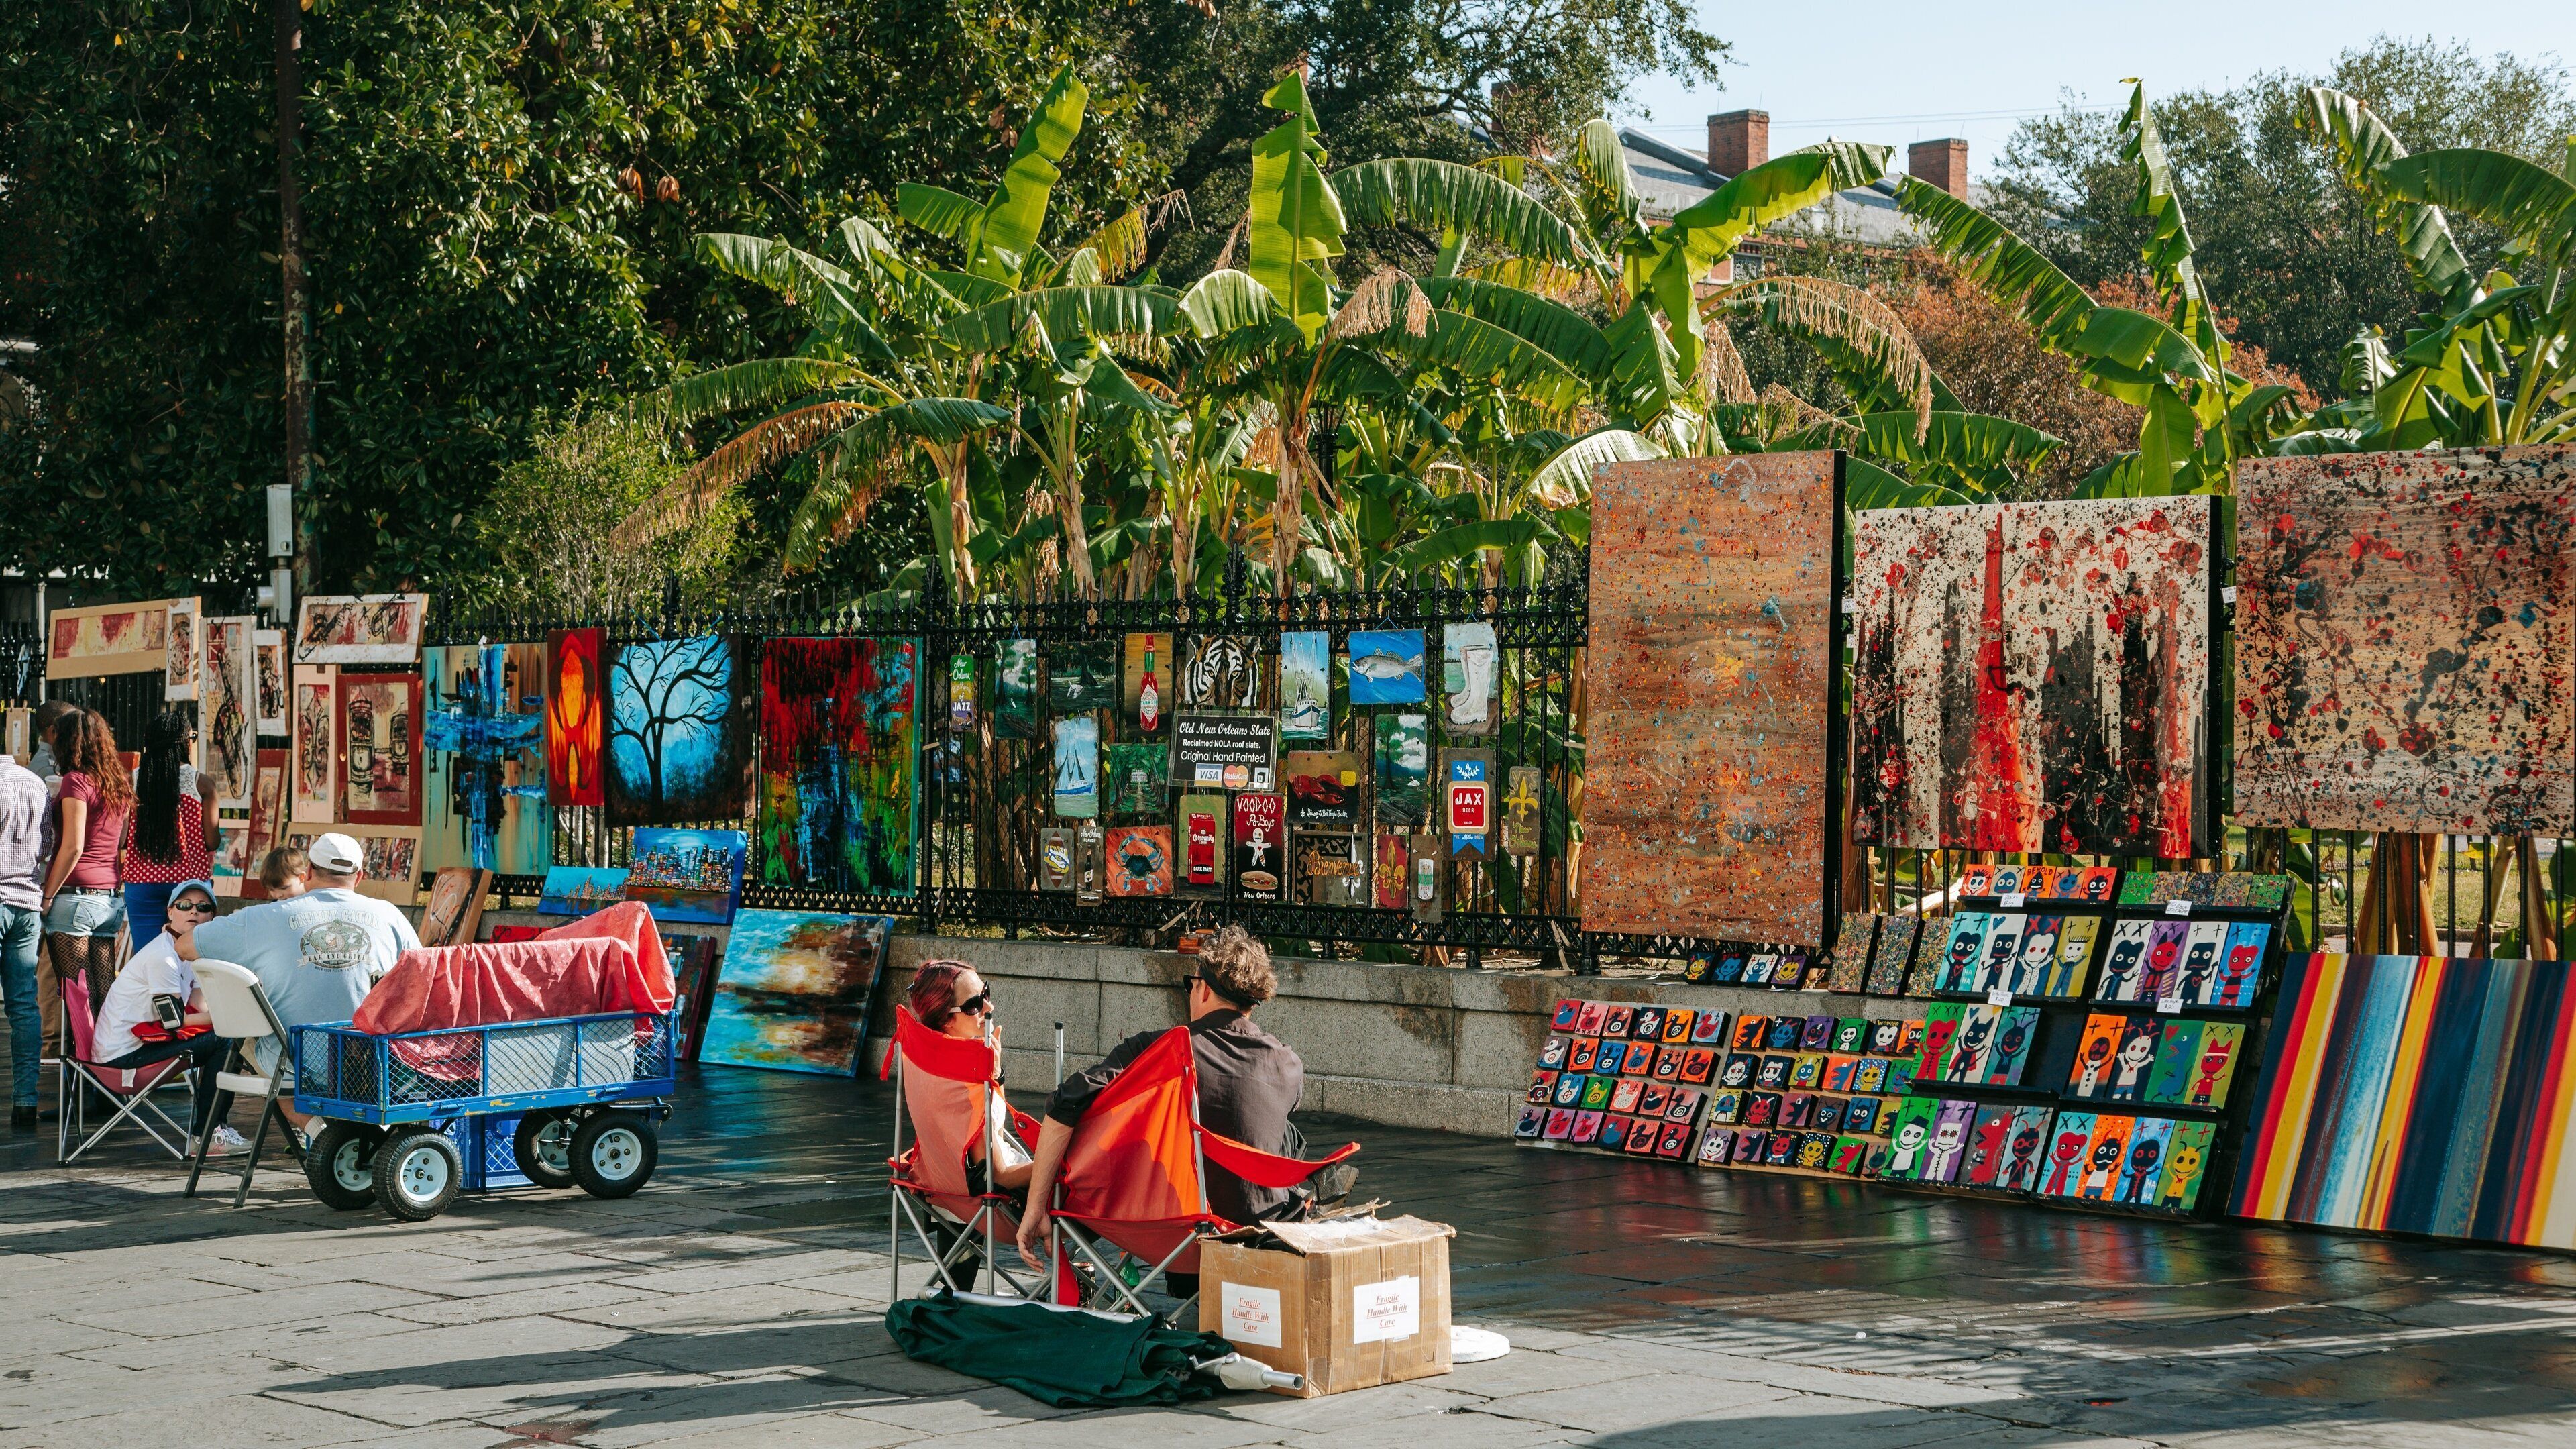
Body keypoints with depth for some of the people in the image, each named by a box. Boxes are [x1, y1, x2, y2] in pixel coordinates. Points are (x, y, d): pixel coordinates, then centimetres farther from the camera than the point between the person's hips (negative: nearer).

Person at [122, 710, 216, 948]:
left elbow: (121, 839, -2)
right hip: (190, 878, -1)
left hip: (142, 878, 2)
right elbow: (211, 842, -7)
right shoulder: (201, 784, -6)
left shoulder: (134, 780, -1)